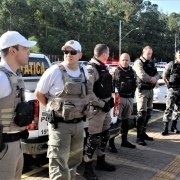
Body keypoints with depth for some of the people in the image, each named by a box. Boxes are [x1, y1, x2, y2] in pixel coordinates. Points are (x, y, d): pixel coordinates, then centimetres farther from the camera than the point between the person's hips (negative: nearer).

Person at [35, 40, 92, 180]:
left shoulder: (84, 72, 6)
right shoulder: (55, 71, -13)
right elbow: (38, 93, -5)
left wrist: (79, 108, 12)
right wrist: (53, 108, -1)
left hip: (79, 123, 7)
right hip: (60, 124, -6)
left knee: (74, 160, 20)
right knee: (59, 165, -4)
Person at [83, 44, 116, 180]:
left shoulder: (104, 68, 13)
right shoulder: (91, 69, -17)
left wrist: (110, 98, 9)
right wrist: (102, 104, -21)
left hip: (106, 107, 9)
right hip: (97, 108, -9)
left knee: (105, 136, 18)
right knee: (94, 138, -4)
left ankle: (101, 162, 33)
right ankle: (88, 168, 7)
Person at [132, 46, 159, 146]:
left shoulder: (152, 63, 16)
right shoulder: (138, 62, -8)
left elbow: (157, 74, 8)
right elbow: (142, 75, -23)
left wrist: (154, 78, -14)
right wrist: (151, 79, -11)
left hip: (150, 90, 8)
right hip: (142, 90, -8)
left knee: (148, 113, 13)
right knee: (142, 113, -10)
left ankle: (143, 133, 25)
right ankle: (139, 137, -5)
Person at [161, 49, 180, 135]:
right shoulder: (171, 64, -4)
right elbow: (164, 76, 3)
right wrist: (169, 85, 5)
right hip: (172, 90, -4)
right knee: (169, 108, -11)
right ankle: (165, 128, -8)